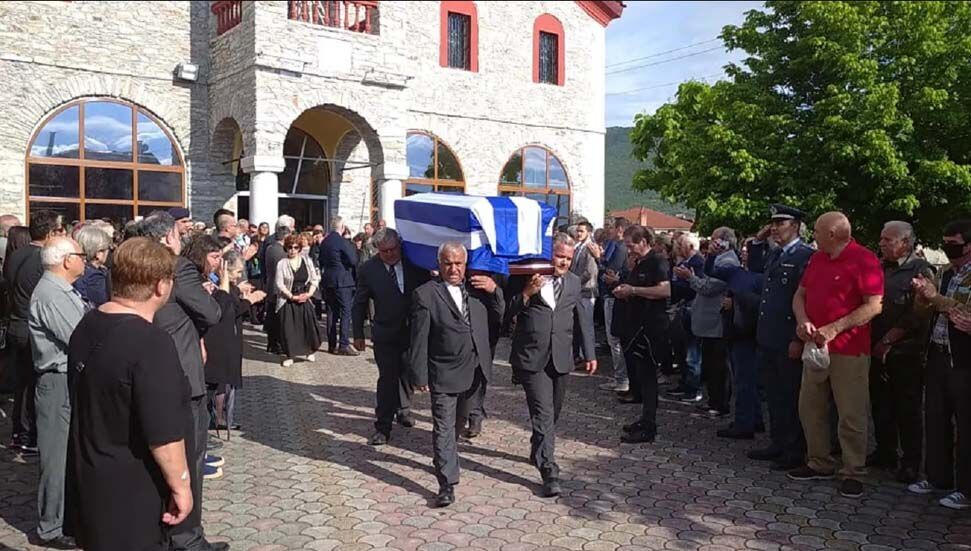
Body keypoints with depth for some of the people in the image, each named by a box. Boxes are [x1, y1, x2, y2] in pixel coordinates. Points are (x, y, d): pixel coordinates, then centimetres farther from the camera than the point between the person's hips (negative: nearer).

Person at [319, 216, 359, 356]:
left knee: (332, 313, 11)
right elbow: (353, 261, -17)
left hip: (328, 280, 7)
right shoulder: (343, 242, -14)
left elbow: (321, 261, 15)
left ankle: (332, 344, 15)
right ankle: (344, 345, -7)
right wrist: (353, 249, 0)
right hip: (342, 281, -7)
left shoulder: (324, 242, 9)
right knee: (345, 313, -4)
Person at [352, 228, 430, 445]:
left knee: (408, 375, 17)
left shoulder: (415, 264, -6)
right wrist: (358, 334, -1)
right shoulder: (368, 269, -8)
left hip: (413, 331, 2)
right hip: (385, 335, -2)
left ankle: (403, 409, 41)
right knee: (387, 380, -3)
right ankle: (383, 427, 5)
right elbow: (359, 304, -1)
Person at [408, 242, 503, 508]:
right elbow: (419, 340, -9)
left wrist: (494, 291, -7)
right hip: (444, 373, -5)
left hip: (476, 371, 5)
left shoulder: (477, 287, 5)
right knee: (443, 428, -2)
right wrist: (419, 376, -9)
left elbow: (498, 316, 11)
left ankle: (447, 457, 46)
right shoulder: (425, 294, -10)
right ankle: (447, 484, 3)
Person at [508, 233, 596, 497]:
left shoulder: (575, 282, 10)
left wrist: (589, 354, 15)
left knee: (552, 413, 15)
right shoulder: (528, 277, -3)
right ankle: (549, 472, -8)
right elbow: (508, 312, -4)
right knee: (543, 413, -10)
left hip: (561, 358, 5)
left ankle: (538, 452, 40)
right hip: (532, 356, -4)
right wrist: (527, 293, -20)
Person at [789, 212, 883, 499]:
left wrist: (834, 329, -20)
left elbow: (874, 305, -16)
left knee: (851, 415, -1)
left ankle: (853, 473, 11)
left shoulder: (864, 260, -10)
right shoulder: (816, 259, 12)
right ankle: (820, 464, 26)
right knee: (810, 408, 13)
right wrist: (803, 321, -6)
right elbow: (800, 295, 15)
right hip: (816, 347, 8)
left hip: (849, 350, -7)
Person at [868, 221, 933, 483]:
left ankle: (911, 462, 11)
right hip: (878, 351, 6)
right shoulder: (880, 268, 13)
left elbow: (918, 314, -13)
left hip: (905, 353, -6)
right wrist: (875, 343, 4)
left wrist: (888, 340, -14)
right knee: (881, 406, 12)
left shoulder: (920, 271, -6)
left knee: (908, 410, 2)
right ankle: (885, 453, 25)